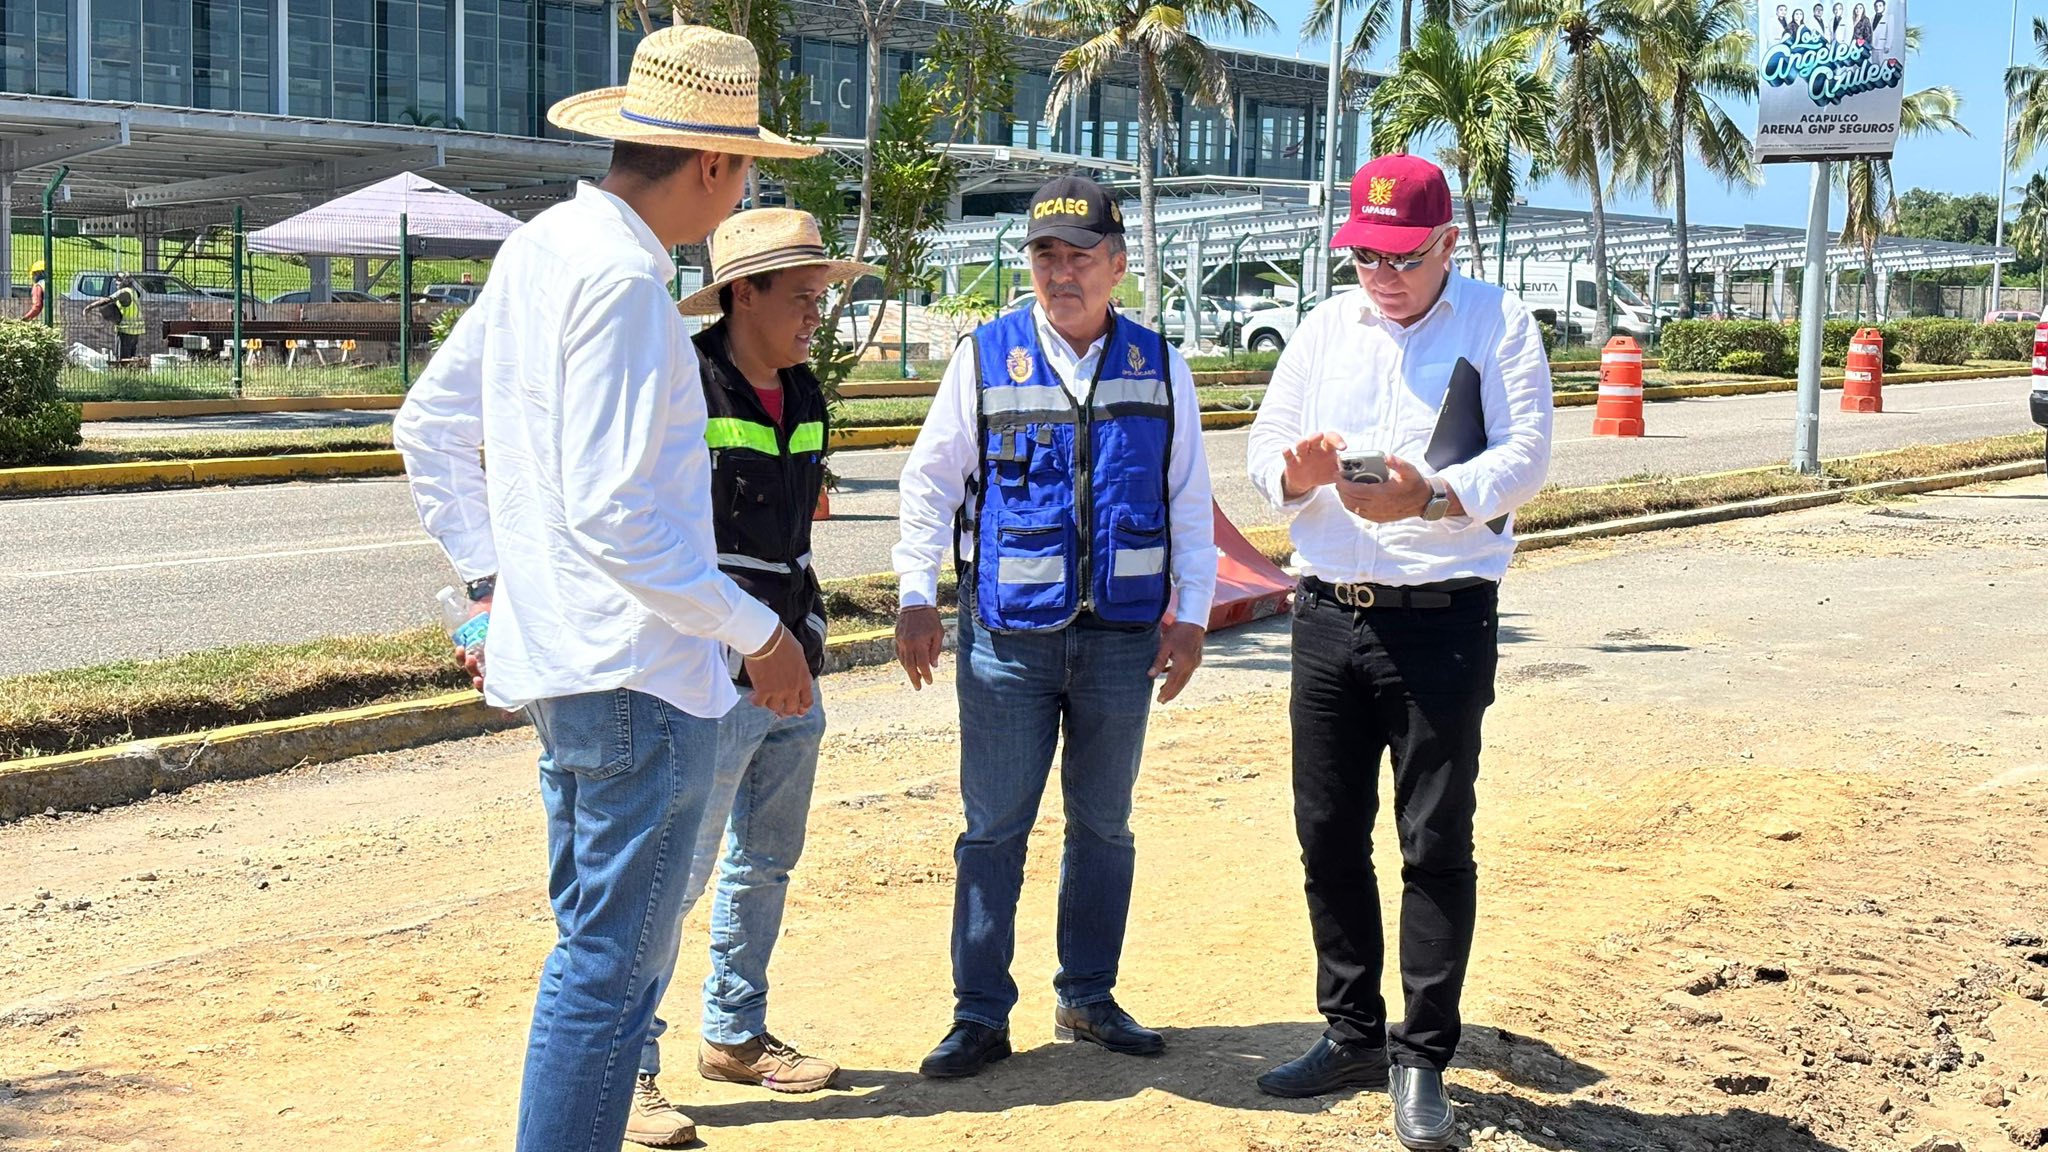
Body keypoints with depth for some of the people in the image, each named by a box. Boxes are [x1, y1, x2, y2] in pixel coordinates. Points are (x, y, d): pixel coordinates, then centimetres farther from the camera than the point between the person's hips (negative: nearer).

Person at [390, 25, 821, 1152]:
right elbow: (613, 514, -24)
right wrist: (759, 632, -16)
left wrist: (489, 573, 20)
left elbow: (427, 427, 18)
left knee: (593, 944, 20)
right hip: (638, 674, -10)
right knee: (611, 965, -1)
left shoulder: (538, 248, 11)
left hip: (552, 657, 10)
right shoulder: (623, 278, -18)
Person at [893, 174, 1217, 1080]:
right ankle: (980, 1014, 13)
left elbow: (1189, 497, 8)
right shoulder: (985, 357, -1)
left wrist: (1191, 614, 3)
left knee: (1103, 824, 13)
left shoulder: (1157, 366, 5)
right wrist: (917, 598, -3)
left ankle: (1087, 998, 27)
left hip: (1123, 632, 2)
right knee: (993, 828, 2)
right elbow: (931, 479, 3)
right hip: (1008, 632, -2)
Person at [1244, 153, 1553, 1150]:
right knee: (1328, 836, 10)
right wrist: (1295, 469, -14)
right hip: (1329, 612, 5)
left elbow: (1524, 457, -10)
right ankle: (1353, 1033, 25)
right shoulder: (1325, 328, 12)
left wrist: (1433, 495, -28)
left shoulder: (1499, 325, -1)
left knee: (1436, 843, -1)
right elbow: (1262, 450, 10)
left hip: (1443, 618, -4)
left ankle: (1422, 1059, 9)